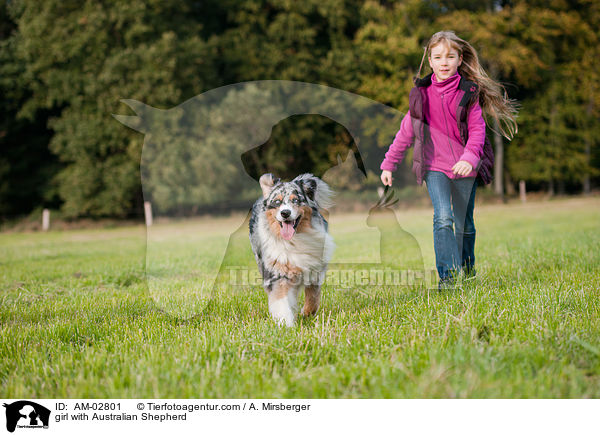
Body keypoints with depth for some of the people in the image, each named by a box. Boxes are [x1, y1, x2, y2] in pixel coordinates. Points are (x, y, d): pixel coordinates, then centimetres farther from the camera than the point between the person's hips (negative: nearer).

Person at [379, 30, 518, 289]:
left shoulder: (469, 93, -3)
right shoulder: (422, 93, 2)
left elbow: (477, 129, -8)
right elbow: (406, 131, 8)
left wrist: (470, 157, -26)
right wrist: (389, 164, 9)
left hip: (465, 168, 0)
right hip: (434, 166, 0)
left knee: (465, 224, 12)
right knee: (443, 218, -19)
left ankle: (468, 269, 33)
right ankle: (446, 276, -17)